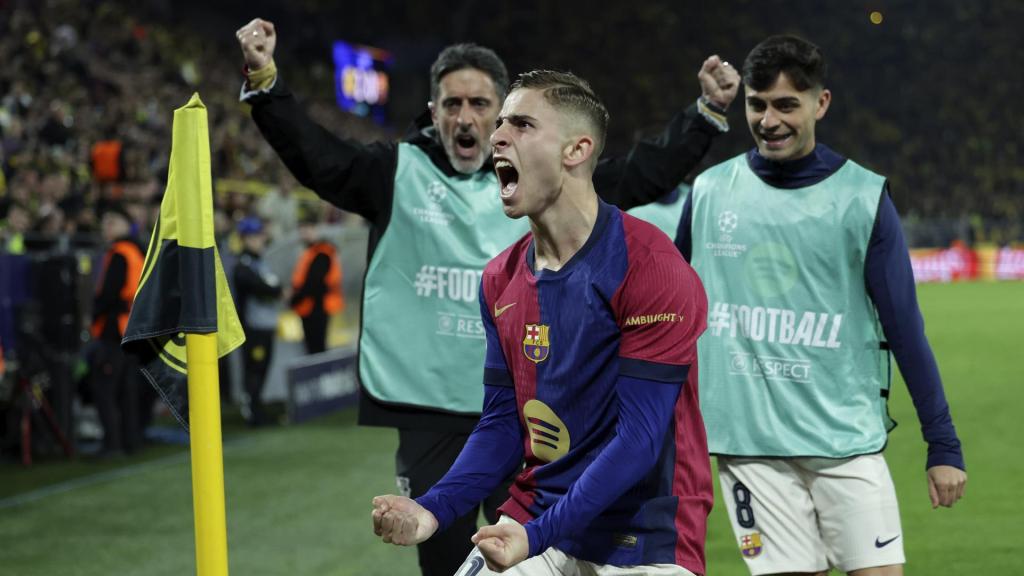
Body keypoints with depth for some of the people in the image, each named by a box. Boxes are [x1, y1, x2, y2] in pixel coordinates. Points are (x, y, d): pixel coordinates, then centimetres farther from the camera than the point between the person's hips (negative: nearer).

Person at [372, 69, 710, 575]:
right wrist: (433, 510, -7)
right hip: (532, 525, 5)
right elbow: (502, 424, 10)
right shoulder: (501, 279, 7)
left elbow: (640, 437, -19)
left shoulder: (651, 268, -15)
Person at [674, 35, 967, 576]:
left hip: (846, 442, -1)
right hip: (747, 444, 1)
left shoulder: (862, 197, -1)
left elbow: (905, 328, 1)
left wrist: (943, 445, -1)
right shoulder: (709, 191, 4)